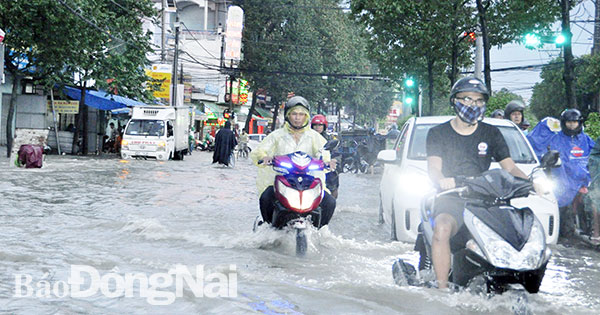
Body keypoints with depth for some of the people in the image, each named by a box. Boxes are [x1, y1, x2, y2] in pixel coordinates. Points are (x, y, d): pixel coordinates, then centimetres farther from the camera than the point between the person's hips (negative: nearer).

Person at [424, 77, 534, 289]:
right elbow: (433, 168, -4)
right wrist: (442, 181, -29)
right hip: (450, 200, -3)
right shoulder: (438, 133, 8)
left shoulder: (491, 134, 15)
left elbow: (509, 167, 12)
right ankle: (442, 288, -34)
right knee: (442, 228, -36)